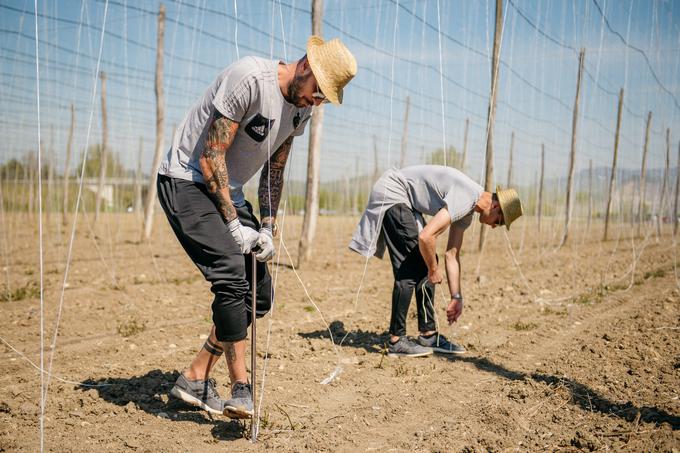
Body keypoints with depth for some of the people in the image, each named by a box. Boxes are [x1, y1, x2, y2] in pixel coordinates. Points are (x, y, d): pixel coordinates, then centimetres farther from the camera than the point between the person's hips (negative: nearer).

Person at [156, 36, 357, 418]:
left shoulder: (302, 108, 4)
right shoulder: (249, 78, -22)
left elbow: (274, 171, 11)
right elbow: (210, 157, -21)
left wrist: (268, 228, 0)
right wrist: (234, 224, -20)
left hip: (229, 193, 8)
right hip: (187, 182, -8)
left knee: (261, 294, 2)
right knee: (232, 274, -24)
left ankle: (195, 380, 12)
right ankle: (241, 389, -14)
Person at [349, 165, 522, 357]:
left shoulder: (468, 212, 7)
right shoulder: (464, 198, -24)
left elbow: (452, 254, 13)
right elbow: (426, 236, -31)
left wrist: (457, 298, 13)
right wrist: (434, 270, -14)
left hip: (406, 202, 10)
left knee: (426, 263, 7)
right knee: (409, 268, -13)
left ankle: (428, 335, 14)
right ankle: (396, 340, -7)